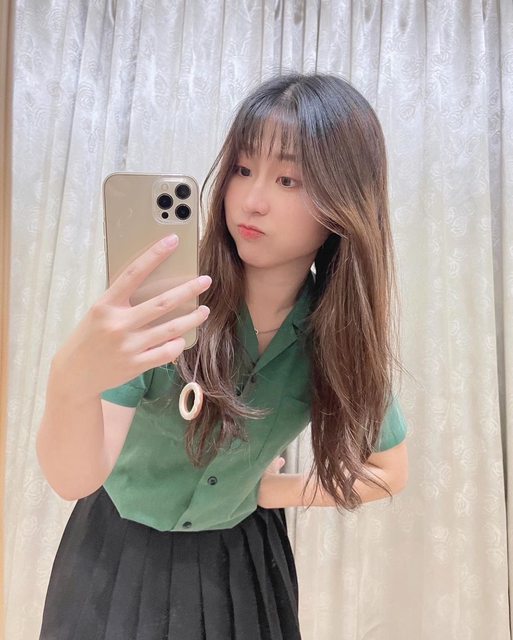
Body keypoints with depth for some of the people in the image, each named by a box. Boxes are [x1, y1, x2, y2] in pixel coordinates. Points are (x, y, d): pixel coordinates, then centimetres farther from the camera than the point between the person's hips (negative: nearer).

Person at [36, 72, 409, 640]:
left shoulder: (344, 333, -17)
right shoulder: (164, 300, -25)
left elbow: (388, 474, -2)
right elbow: (74, 479, -28)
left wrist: (270, 492, -7)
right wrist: (71, 378, -48)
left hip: (241, 561, 1)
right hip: (118, 551, 0)